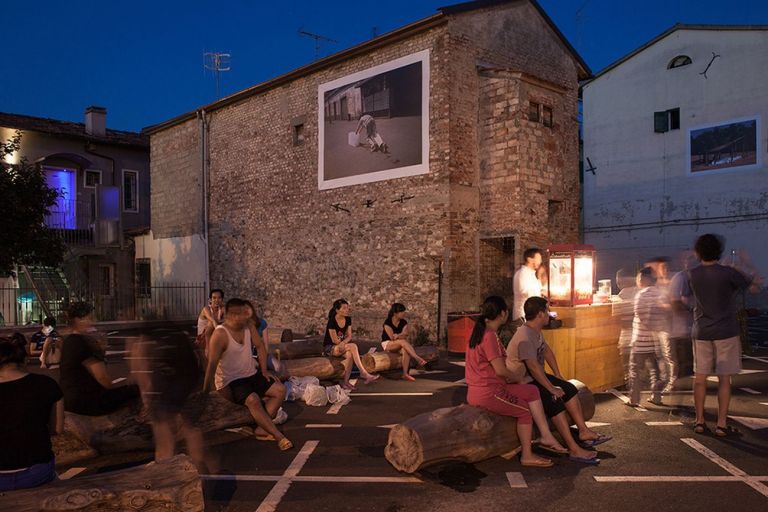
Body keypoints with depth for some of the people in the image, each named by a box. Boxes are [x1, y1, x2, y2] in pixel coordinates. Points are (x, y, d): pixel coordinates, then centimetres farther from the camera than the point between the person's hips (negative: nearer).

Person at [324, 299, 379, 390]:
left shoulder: (348, 319, 2)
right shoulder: (332, 321, -17)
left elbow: (349, 336, -1)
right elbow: (335, 340, -16)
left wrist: (343, 343, -21)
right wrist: (346, 344, -14)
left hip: (342, 347, 5)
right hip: (329, 348, -5)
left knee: (350, 355, -31)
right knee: (353, 347, -30)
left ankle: (345, 382, -23)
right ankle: (364, 373, -29)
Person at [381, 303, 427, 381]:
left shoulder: (404, 322, 1)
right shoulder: (387, 323, -14)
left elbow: (405, 336, -10)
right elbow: (392, 337, -19)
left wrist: (397, 336, -26)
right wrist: (401, 335, -15)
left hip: (399, 345, 4)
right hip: (387, 344, -4)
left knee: (405, 350, -32)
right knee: (403, 341, -34)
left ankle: (405, 374, -36)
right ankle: (418, 358, -40)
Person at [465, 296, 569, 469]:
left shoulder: (479, 331, 11)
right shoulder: (490, 336, -20)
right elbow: (500, 370, -22)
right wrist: (515, 377, -2)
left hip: (480, 389, 9)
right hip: (487, 393, -9)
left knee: (532, 391, 10)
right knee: (525, 411, 6)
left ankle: (546, 437, 8)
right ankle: (527, 456, 18)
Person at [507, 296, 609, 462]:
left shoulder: (536, 331, 6)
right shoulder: (525, 337, -28)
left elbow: (547, 351, 18)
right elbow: (534, 367, -31)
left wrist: (558, 376, 12)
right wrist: (552, 389, -25)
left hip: (535, 377, 11)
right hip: (522, 383, -11)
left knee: (569, 389, 2)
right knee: (555, 400, -25)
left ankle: (584, 432, 7)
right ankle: (574, 450, -21)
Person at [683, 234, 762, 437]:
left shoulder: (692, 274, -2)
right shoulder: (728, 273, -12)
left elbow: (685, 296, 12)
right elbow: (754, 287, 0)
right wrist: (754, 278, 21)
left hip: (701, 332, 3)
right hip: (726, 332, -3)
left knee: (700, 377, 10)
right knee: (724, 378, 4)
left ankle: (699, 421, 14)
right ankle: (722, 424, 6)